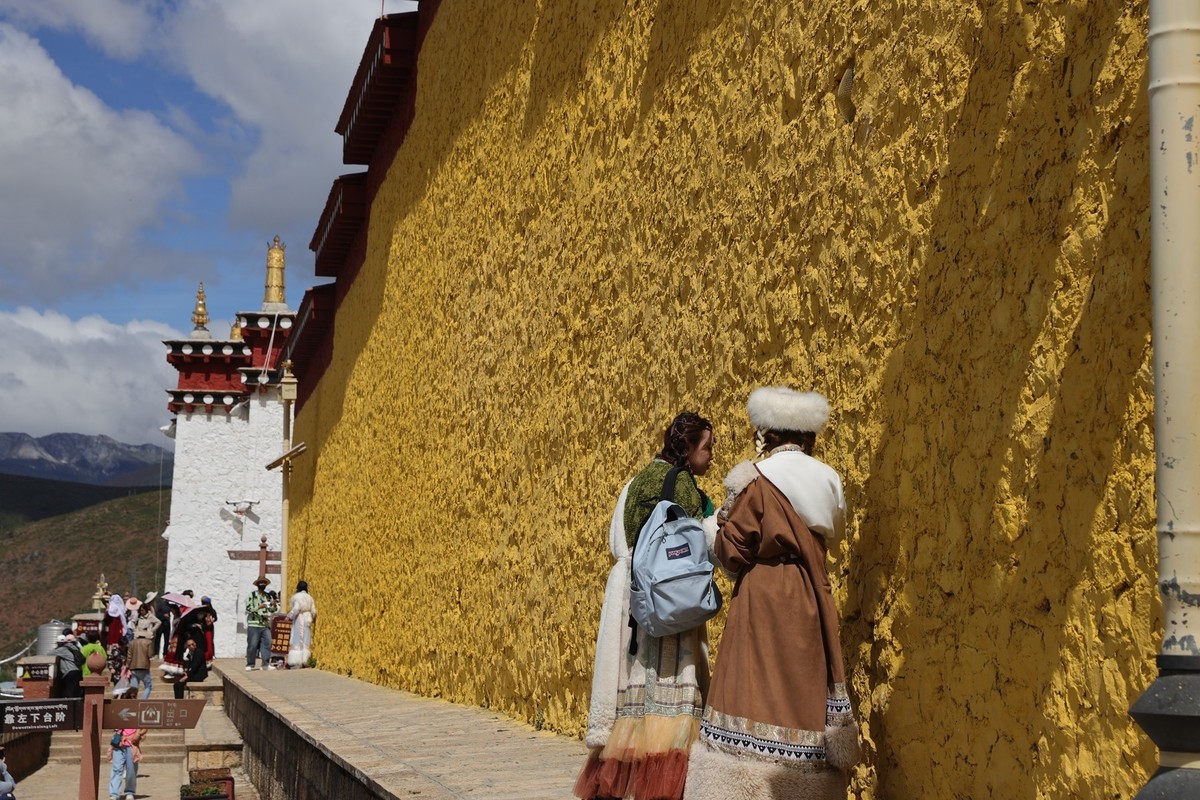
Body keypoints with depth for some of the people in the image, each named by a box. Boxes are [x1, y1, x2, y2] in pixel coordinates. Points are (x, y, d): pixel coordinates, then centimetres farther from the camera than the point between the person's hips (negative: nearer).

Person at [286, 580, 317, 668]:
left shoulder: (295, 597, -8)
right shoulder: (309, 597, 8)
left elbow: (296, 608, -21)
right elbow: (313, 611, 7)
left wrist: (289, 616, -10)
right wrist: (313, 618, 25)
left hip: (298, 621, -5)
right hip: (307, 620, 5)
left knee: (297, 641, -3)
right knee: (306, 641, 10)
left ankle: (296, 662, -9)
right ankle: (305, 660, 6)